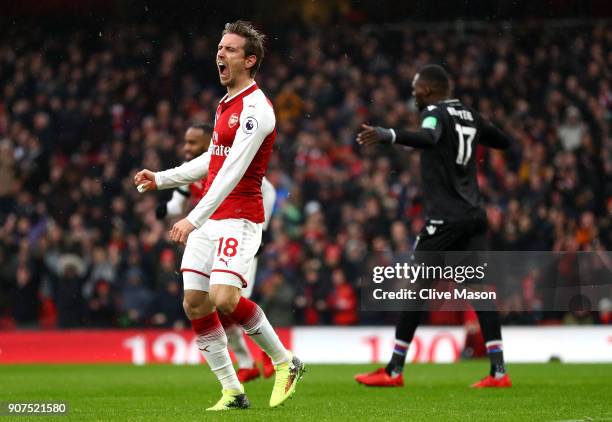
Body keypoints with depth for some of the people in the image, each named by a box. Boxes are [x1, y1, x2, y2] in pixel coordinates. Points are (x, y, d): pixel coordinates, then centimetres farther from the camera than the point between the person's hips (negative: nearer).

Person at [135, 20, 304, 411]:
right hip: (208, 220, 9)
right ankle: (233, 391, 7)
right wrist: (161, 179, 25)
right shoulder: (226, 104, 15)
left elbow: (233, 171, -22)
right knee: (195, 305, 0)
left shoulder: (255, 108, -14)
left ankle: (285, 362, 1)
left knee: (223, 299, -22)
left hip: (238, 219, -9)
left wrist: (195, 218, -27)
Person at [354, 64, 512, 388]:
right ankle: (498, 371, -6)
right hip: (474, 216, 8)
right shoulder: (468, 115, 15)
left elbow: (428, 139, -32)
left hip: (445, 219, -7)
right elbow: (503, 142, 29)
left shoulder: (436, 114, -8)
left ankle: (394, 371, 2)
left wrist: (386, 135, -46)